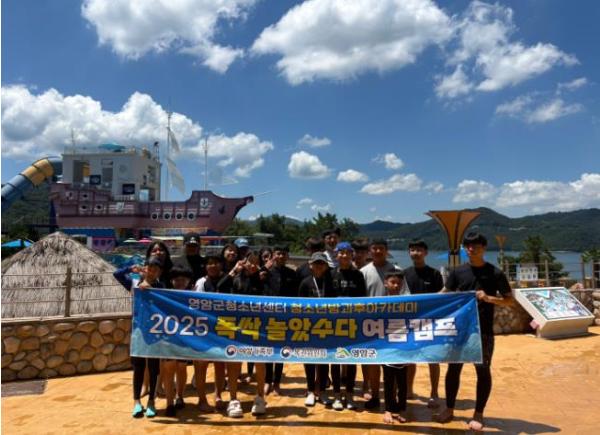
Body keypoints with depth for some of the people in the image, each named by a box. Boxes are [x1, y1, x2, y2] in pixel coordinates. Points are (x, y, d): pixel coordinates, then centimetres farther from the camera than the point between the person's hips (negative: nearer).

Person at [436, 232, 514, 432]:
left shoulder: (495, 273, -2)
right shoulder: (458, 271, 4)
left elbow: (510, 300, 0)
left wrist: (488, 298, -16)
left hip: (483, 331, -2)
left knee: (483, 371, 6)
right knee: (453, 368, 9)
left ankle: (478, 414, 20)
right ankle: (449, 409, 24)